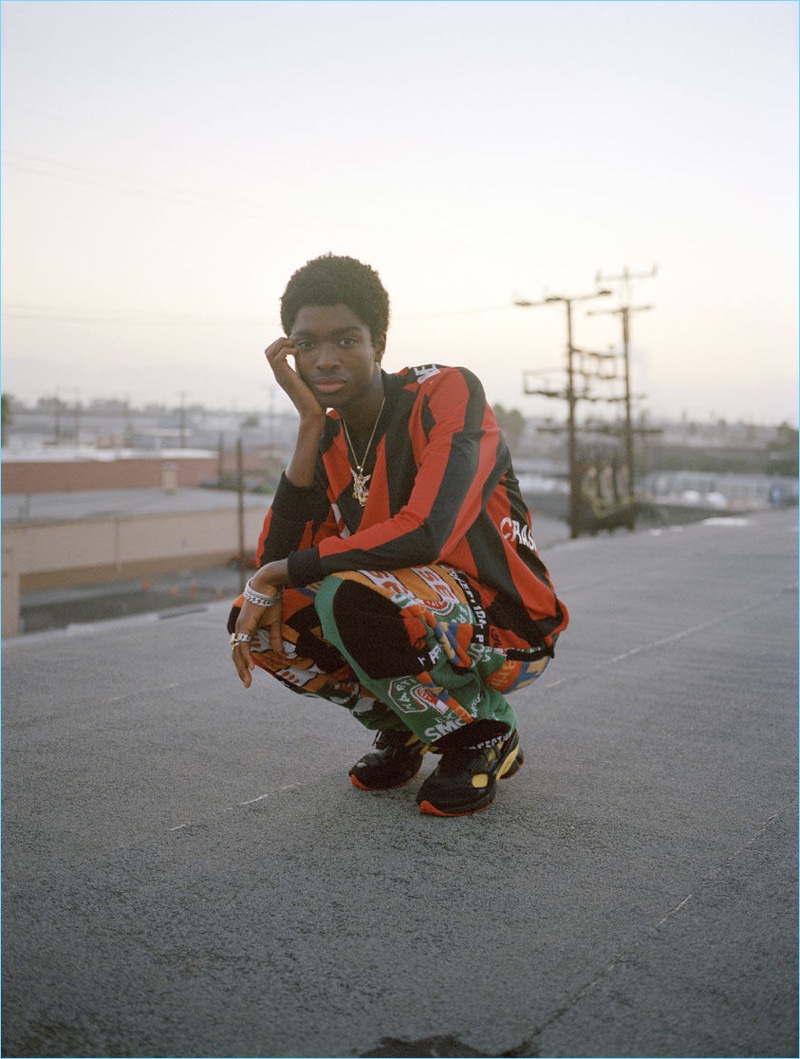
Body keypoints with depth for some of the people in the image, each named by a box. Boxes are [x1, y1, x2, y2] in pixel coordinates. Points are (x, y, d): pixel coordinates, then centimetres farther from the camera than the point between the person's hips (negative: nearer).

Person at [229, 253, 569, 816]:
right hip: (414, 617, 7)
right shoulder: (326, 436, 2)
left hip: (507, 623, -7)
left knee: (352, 594, -33)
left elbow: (425, 533, -32)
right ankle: (405, 725, 11)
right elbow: (275, 556, -11)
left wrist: (282, 572, -22)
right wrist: (311, 422, -19)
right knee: (256, 616, -9)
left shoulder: (447, 391, -17)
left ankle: (484, 733, -6)